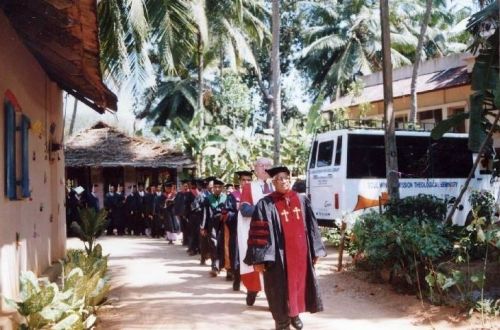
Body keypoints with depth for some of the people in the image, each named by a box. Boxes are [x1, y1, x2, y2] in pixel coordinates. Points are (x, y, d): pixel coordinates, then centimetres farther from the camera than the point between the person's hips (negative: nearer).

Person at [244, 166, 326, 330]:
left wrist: (315, 250, 9)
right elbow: (258, 232, -10)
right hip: (279, 254, -4)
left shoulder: (302, 201, 6)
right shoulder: (265, 205, -7)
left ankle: (294, 314, 34)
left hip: (300, 252, 4)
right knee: (281, 287, 4)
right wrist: (259, 259, -14)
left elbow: (311, 226, 11)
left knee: (299, 283, 14)